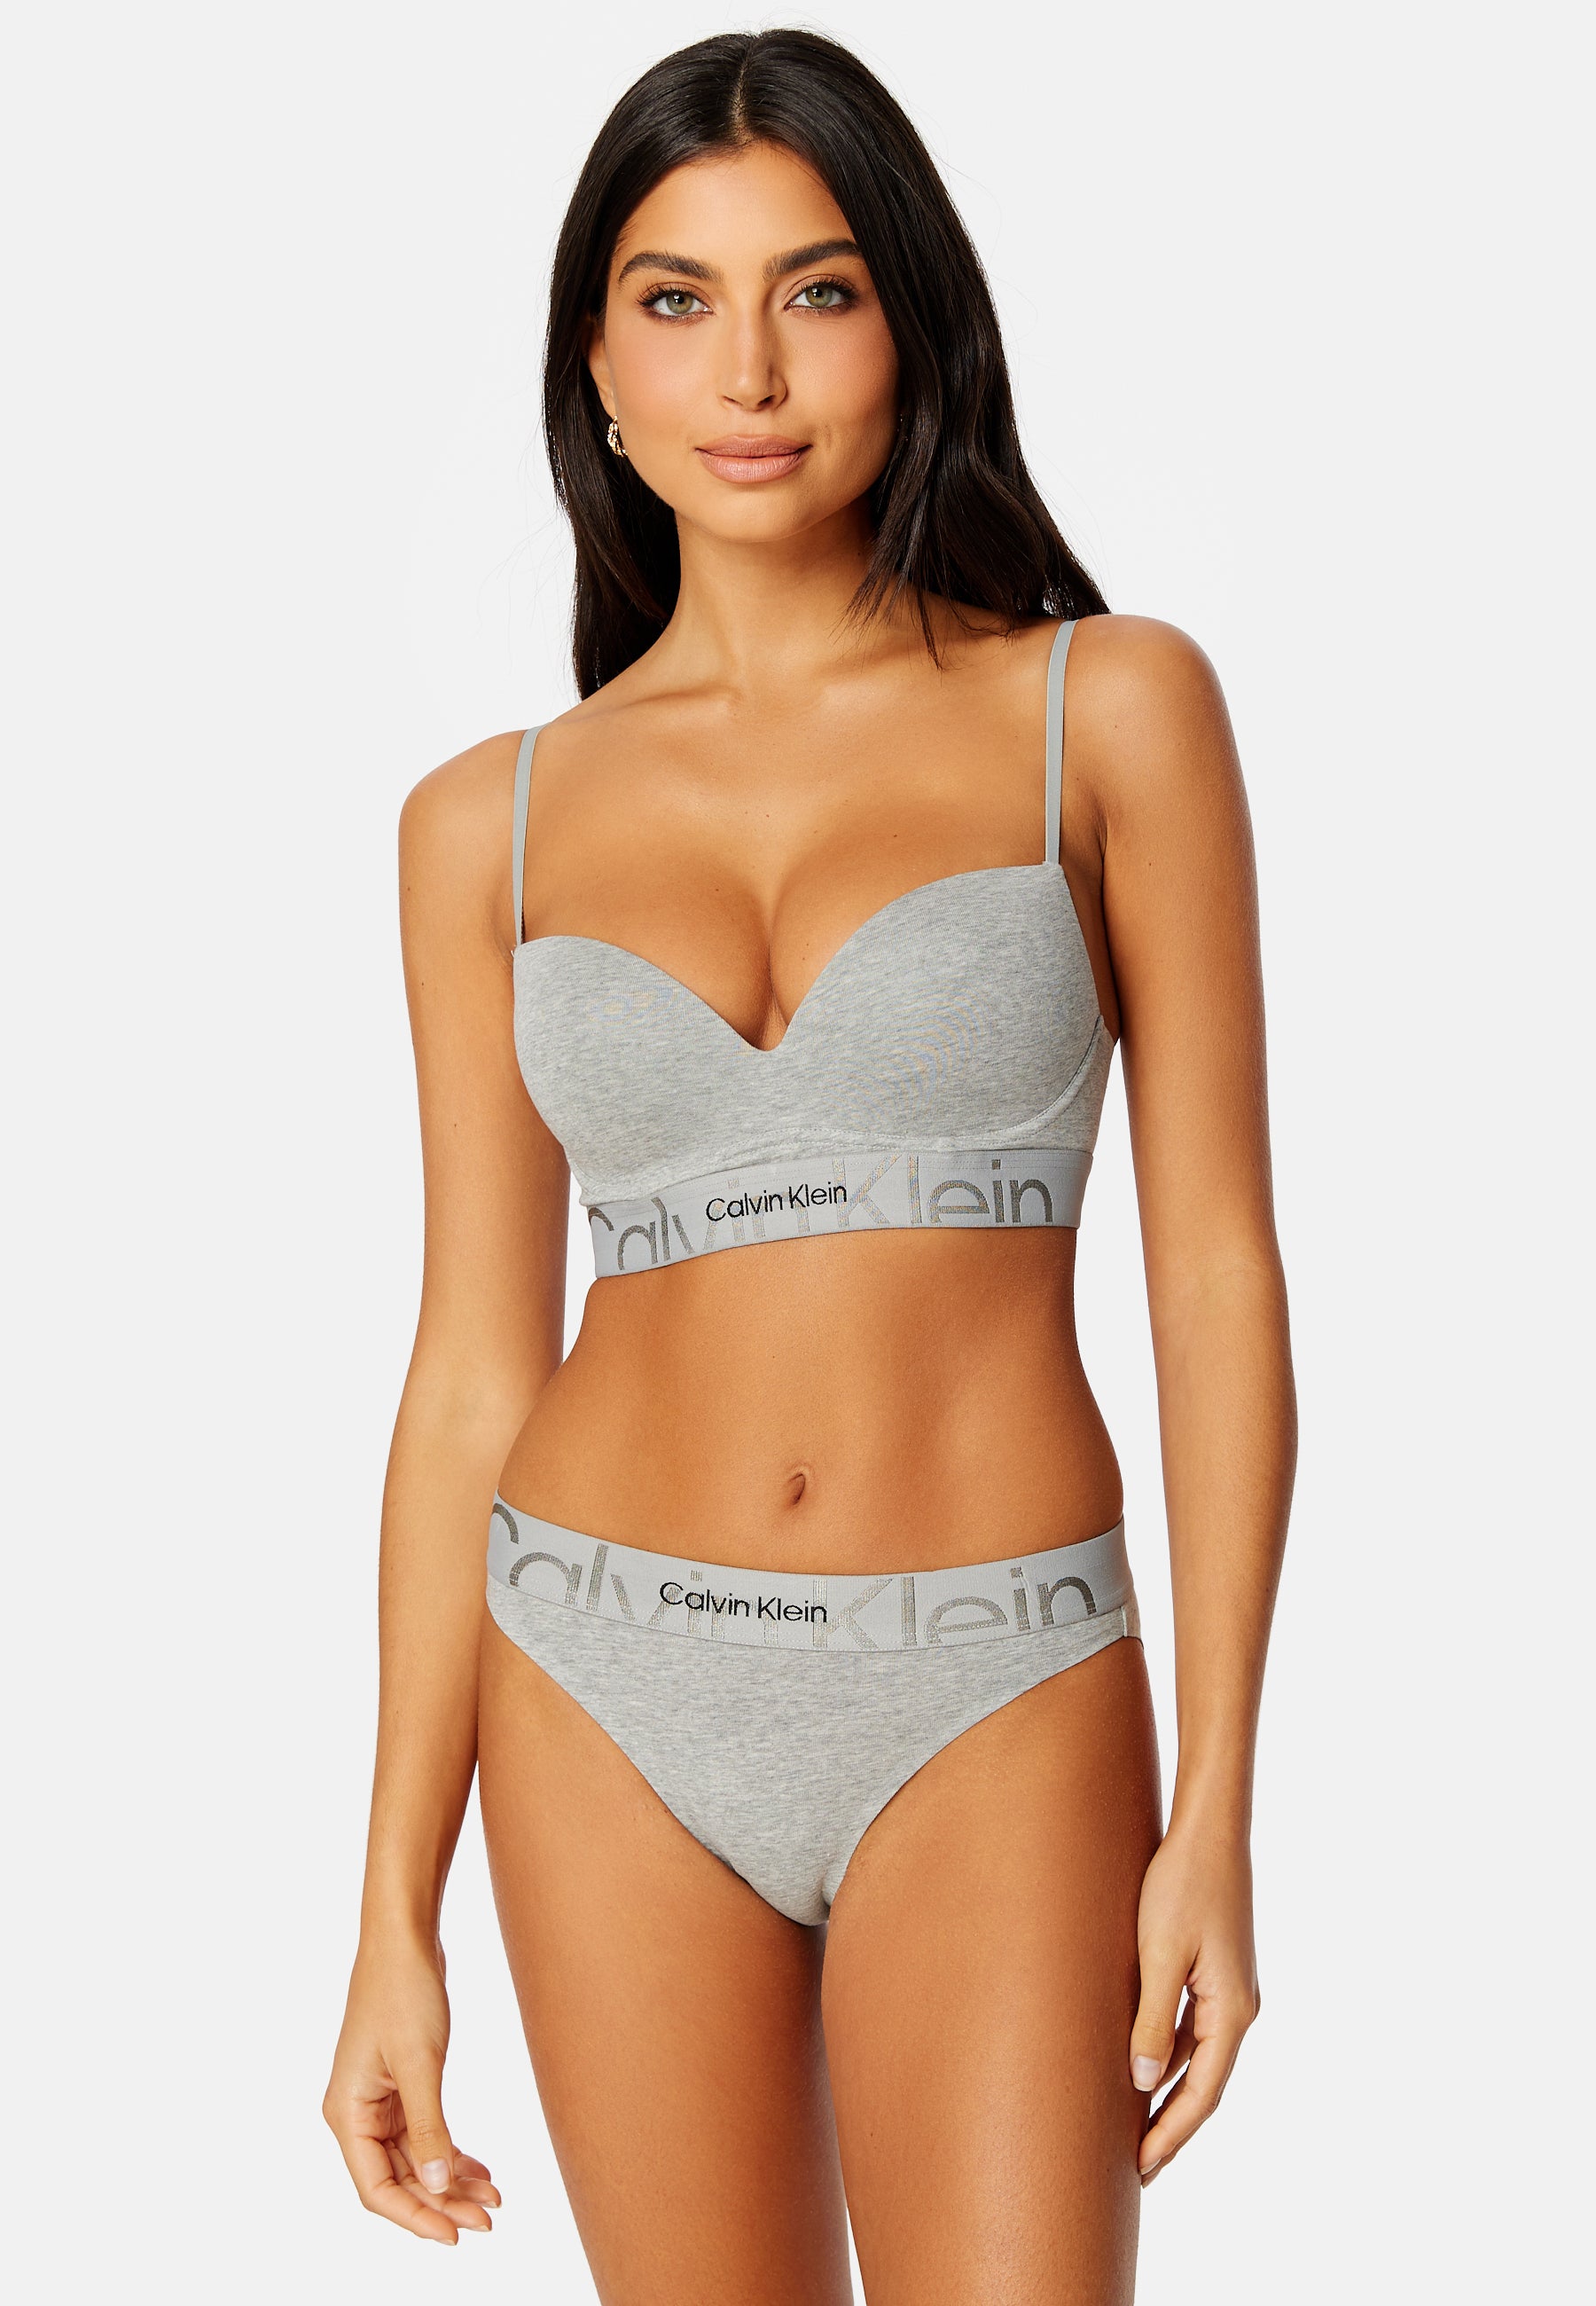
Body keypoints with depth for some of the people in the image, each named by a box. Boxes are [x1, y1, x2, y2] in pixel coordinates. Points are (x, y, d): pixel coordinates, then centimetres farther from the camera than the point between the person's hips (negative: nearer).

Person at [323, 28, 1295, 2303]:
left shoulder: (1111, 708, -2)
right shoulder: (492, 824, 4)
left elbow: (1218, 1273, -3)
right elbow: (474, 1373, 6)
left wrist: (1216, 1812, -9)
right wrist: (395, 1916, 4)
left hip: (992, 1706, -2)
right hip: (616, 1691, 2)